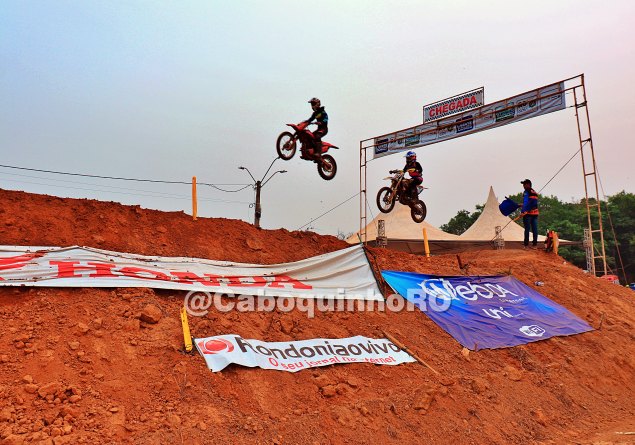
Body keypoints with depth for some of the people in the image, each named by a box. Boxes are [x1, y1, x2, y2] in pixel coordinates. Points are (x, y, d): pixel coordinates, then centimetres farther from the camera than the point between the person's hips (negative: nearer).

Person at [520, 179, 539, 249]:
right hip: (535, 213, 7)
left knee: (527, 229, -3)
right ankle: (535, 244, 8)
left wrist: (522, 211, -18)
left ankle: (526, 244, -1)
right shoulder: (535, 192, 16)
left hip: (528, 213, -7)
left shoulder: (526, 192, -7)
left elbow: (525, 203, -16)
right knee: (534, 229, 6)